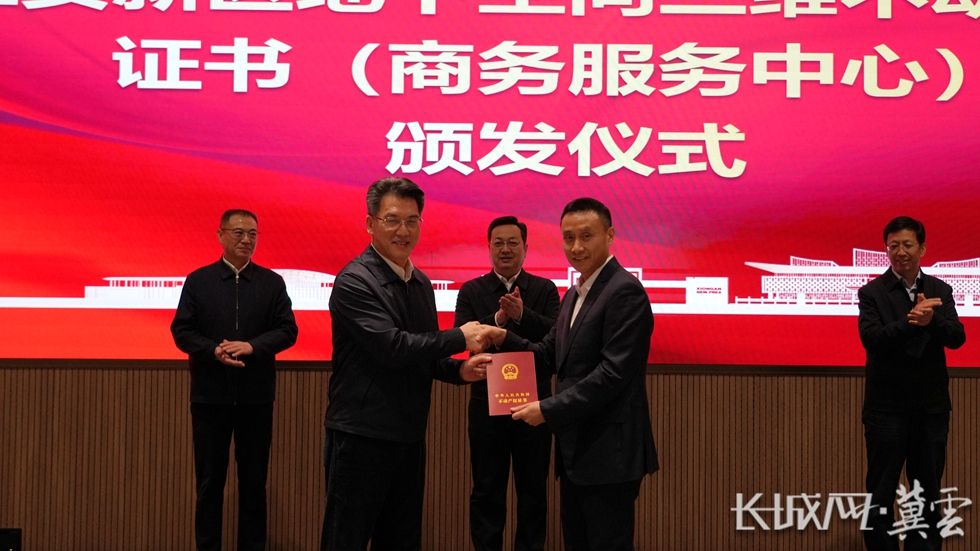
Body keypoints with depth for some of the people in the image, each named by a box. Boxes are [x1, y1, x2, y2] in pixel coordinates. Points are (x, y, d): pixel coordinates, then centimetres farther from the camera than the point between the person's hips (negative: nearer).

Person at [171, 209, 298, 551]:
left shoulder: (272, 282, 4)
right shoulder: (198, 280, 3)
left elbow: (287, 330, 0)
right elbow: (181, 330, 0)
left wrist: (252, 346, -16)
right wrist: (213, 351, -17)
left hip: (256, 396, 1)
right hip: (210, 394, -1)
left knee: (254, 480, 9)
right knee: (209, 480, 8)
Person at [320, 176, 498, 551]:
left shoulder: (421, 283, 11)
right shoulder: (354, 281, -14)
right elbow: (393, 347, -23)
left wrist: (459, 370, -2)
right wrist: (461, 338, -14)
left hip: (409, 435, 8)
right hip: (361, 436, -8)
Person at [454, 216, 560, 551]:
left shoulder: (545, 290, 3)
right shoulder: (471, 291, 4)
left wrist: (522, 315, -28)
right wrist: (497, 319, -26)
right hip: (487, 404, 0)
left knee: (533, 491, 10)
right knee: (487, 491, 9)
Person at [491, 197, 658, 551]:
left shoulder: (624, 291, -16)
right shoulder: (573, 295, 16)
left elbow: (614, 373, -22)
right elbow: (551, 354, 16)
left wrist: (548, 409, -20)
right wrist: (506, 339, -1)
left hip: (609, 451, -9)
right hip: (577, 448, 9)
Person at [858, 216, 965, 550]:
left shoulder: (940, 291, 6)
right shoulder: (872, 292, -3)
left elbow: (957, 337, -7)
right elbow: (870, 338, -17)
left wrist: (932, 321, -27)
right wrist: (910, 322, -29)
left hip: (931, 405, 3)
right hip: (887, 406, -3)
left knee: (928, 489, 12)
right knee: (881, 490, 5)